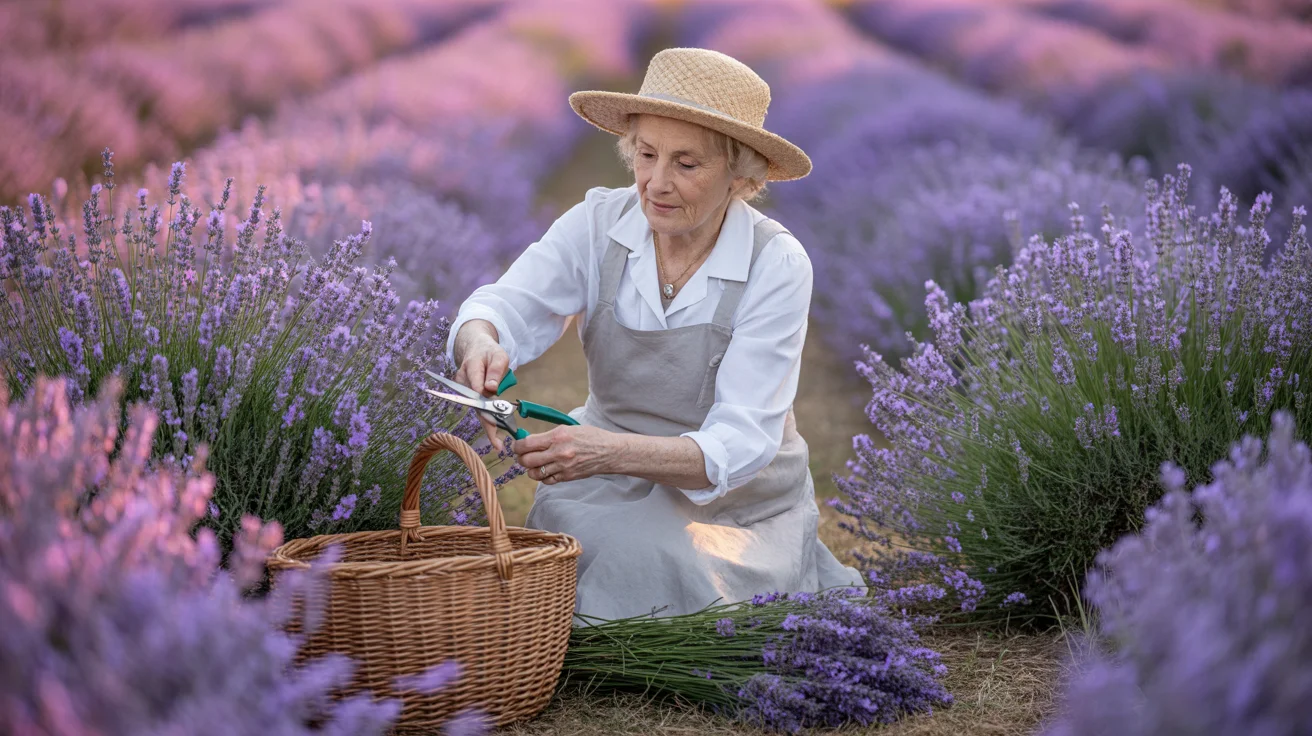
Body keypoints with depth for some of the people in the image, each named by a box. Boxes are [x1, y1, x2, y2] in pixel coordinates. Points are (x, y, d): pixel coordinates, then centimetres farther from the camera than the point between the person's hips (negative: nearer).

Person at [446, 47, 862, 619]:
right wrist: (481, 342, -47)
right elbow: (512, 304, -21)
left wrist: (612, 452, -42)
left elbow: (741, 443, -24)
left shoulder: (775, 264, -17)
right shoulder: (599, 223, -7)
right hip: (611, 489, 1)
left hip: (739, 504, -1)